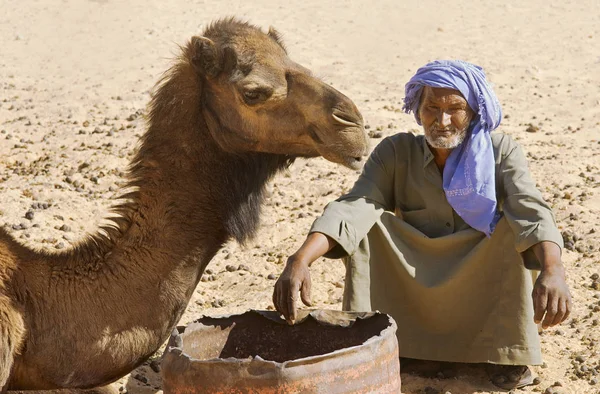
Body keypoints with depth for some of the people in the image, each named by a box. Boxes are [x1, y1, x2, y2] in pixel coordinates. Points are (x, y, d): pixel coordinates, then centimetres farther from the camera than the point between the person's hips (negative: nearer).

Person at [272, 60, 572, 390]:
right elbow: (353, 206, -22)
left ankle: (509, 349, -12)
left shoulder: (501, 152, -9)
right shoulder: (396, 153, -7)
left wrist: (552, 269, -48)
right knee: (368, 221, -20)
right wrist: (300, 259, -41)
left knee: (515, 229, -28)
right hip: (415, 282, 1)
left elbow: (531, 212, -27)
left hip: (484, 283, -1)